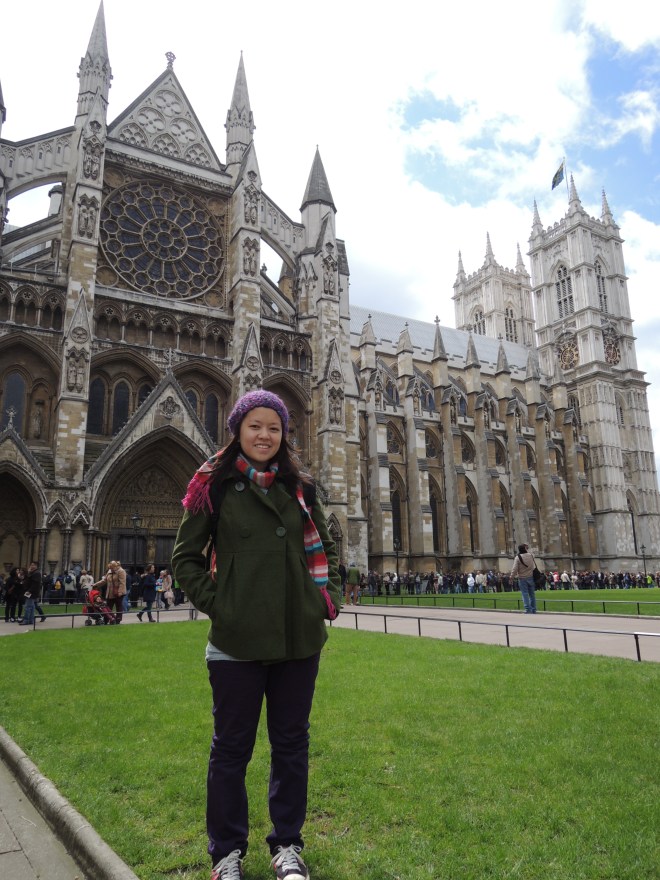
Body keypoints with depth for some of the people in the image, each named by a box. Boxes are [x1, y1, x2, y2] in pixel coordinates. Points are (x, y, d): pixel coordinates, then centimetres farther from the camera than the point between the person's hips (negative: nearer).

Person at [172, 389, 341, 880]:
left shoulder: (299, 486, 6)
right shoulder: (215, 485, -2)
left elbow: (325, 548, 16)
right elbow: (185, 556, 3)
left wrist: (329, 597, 4)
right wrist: (212, 601, -7)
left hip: (299, 638, 3)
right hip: (238, 640, -3)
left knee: (292, 743, 15)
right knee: (232, 746, 11)